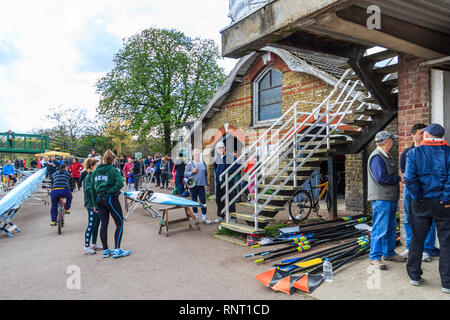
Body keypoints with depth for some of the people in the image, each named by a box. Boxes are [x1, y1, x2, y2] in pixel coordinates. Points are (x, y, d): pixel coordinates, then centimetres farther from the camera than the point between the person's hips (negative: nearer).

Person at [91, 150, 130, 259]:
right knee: (119, 223, 4)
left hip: (99, 199, 6)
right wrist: (110, 191, -11)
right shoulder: (113, 170, -8)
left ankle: (105, 250, 17)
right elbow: (120, 183, -24)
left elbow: (92, 189, 10)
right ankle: (117, 250, 1)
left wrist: (95, 203, 16)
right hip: (110, 199, -6)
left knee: (104, 223, 10)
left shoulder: (95, 171, 9)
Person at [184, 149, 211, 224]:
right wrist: (192, 172, -15)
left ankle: (204, 218, 5)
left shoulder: (203, 163, 9)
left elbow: (206, 174, 16)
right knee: (194, 201, 8)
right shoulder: (190, 164, -1)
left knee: (203, 201, -3)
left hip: (201, 185, 2)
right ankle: (195, 217, 24)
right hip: (193, 185, -2)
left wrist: (207, 184, 14)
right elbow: (185, 174, 1)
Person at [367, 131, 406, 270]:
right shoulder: (377, 157, -15)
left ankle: (389, 253, 30)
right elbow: (381, 177, -23)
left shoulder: (387, 156, 18)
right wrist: (399, 178, -12)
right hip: (381, 199, -10)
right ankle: (375, 257, 3)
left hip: (390, 198, 10)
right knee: (380, 228, -6)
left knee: (391, 228, 17)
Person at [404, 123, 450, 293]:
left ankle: (414, 276, 22)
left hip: (421, 203, 1)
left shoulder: (414, 153, -3)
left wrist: (418, 197, -5)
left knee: (417, 240, 12)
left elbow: (409, 178, -14)